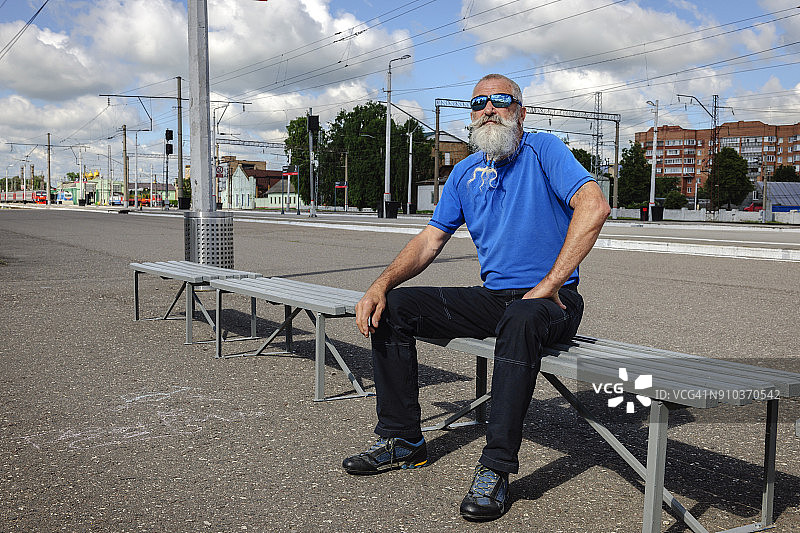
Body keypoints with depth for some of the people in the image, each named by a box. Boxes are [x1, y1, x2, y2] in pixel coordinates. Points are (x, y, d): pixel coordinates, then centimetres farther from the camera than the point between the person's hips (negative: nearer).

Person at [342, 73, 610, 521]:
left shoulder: (543, 150, -7)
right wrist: (381, 285, -6)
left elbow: (594, 205, -23)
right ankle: (403, 440, 3)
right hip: (492, 297, 6)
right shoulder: (466, 172, 12)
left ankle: (496, 469, -32)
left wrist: (549, 285, -25)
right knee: (394, 308, -4)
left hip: (550, 301, -6)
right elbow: (430, 240, 11)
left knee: (520, 320, -41)